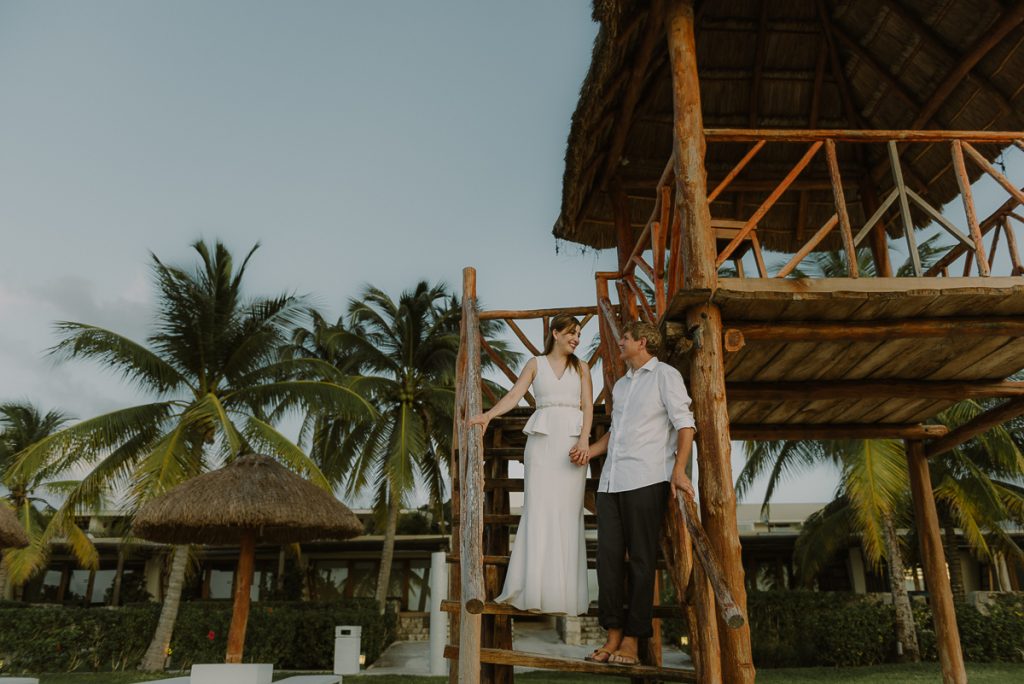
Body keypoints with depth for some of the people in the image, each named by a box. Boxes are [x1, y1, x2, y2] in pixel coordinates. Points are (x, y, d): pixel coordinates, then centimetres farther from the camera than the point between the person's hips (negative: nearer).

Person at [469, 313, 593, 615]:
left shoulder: (581, 367, 14)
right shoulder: (536, 364, 11)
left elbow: (588, 406, 5)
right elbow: (514, 395, -2)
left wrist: (584, 439, -11)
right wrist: (488, 415, -19)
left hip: (572, 440, 1)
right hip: (542, 440, -1)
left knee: (568, 513, -2)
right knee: (538, 510, -7)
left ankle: (565, 590, 2)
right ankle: (535, 588, -4)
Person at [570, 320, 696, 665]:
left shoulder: (666, 375, 3)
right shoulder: (620, 384, 24)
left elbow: (684, 423, -4)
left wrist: (679, 469, -16)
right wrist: (590, 451, 11)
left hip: (646, 479, -7)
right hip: (611, 480, 7)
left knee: (641, 560, -2)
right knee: (608, 557, 2)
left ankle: (632, 641, 4)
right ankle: (613, 635, 9)